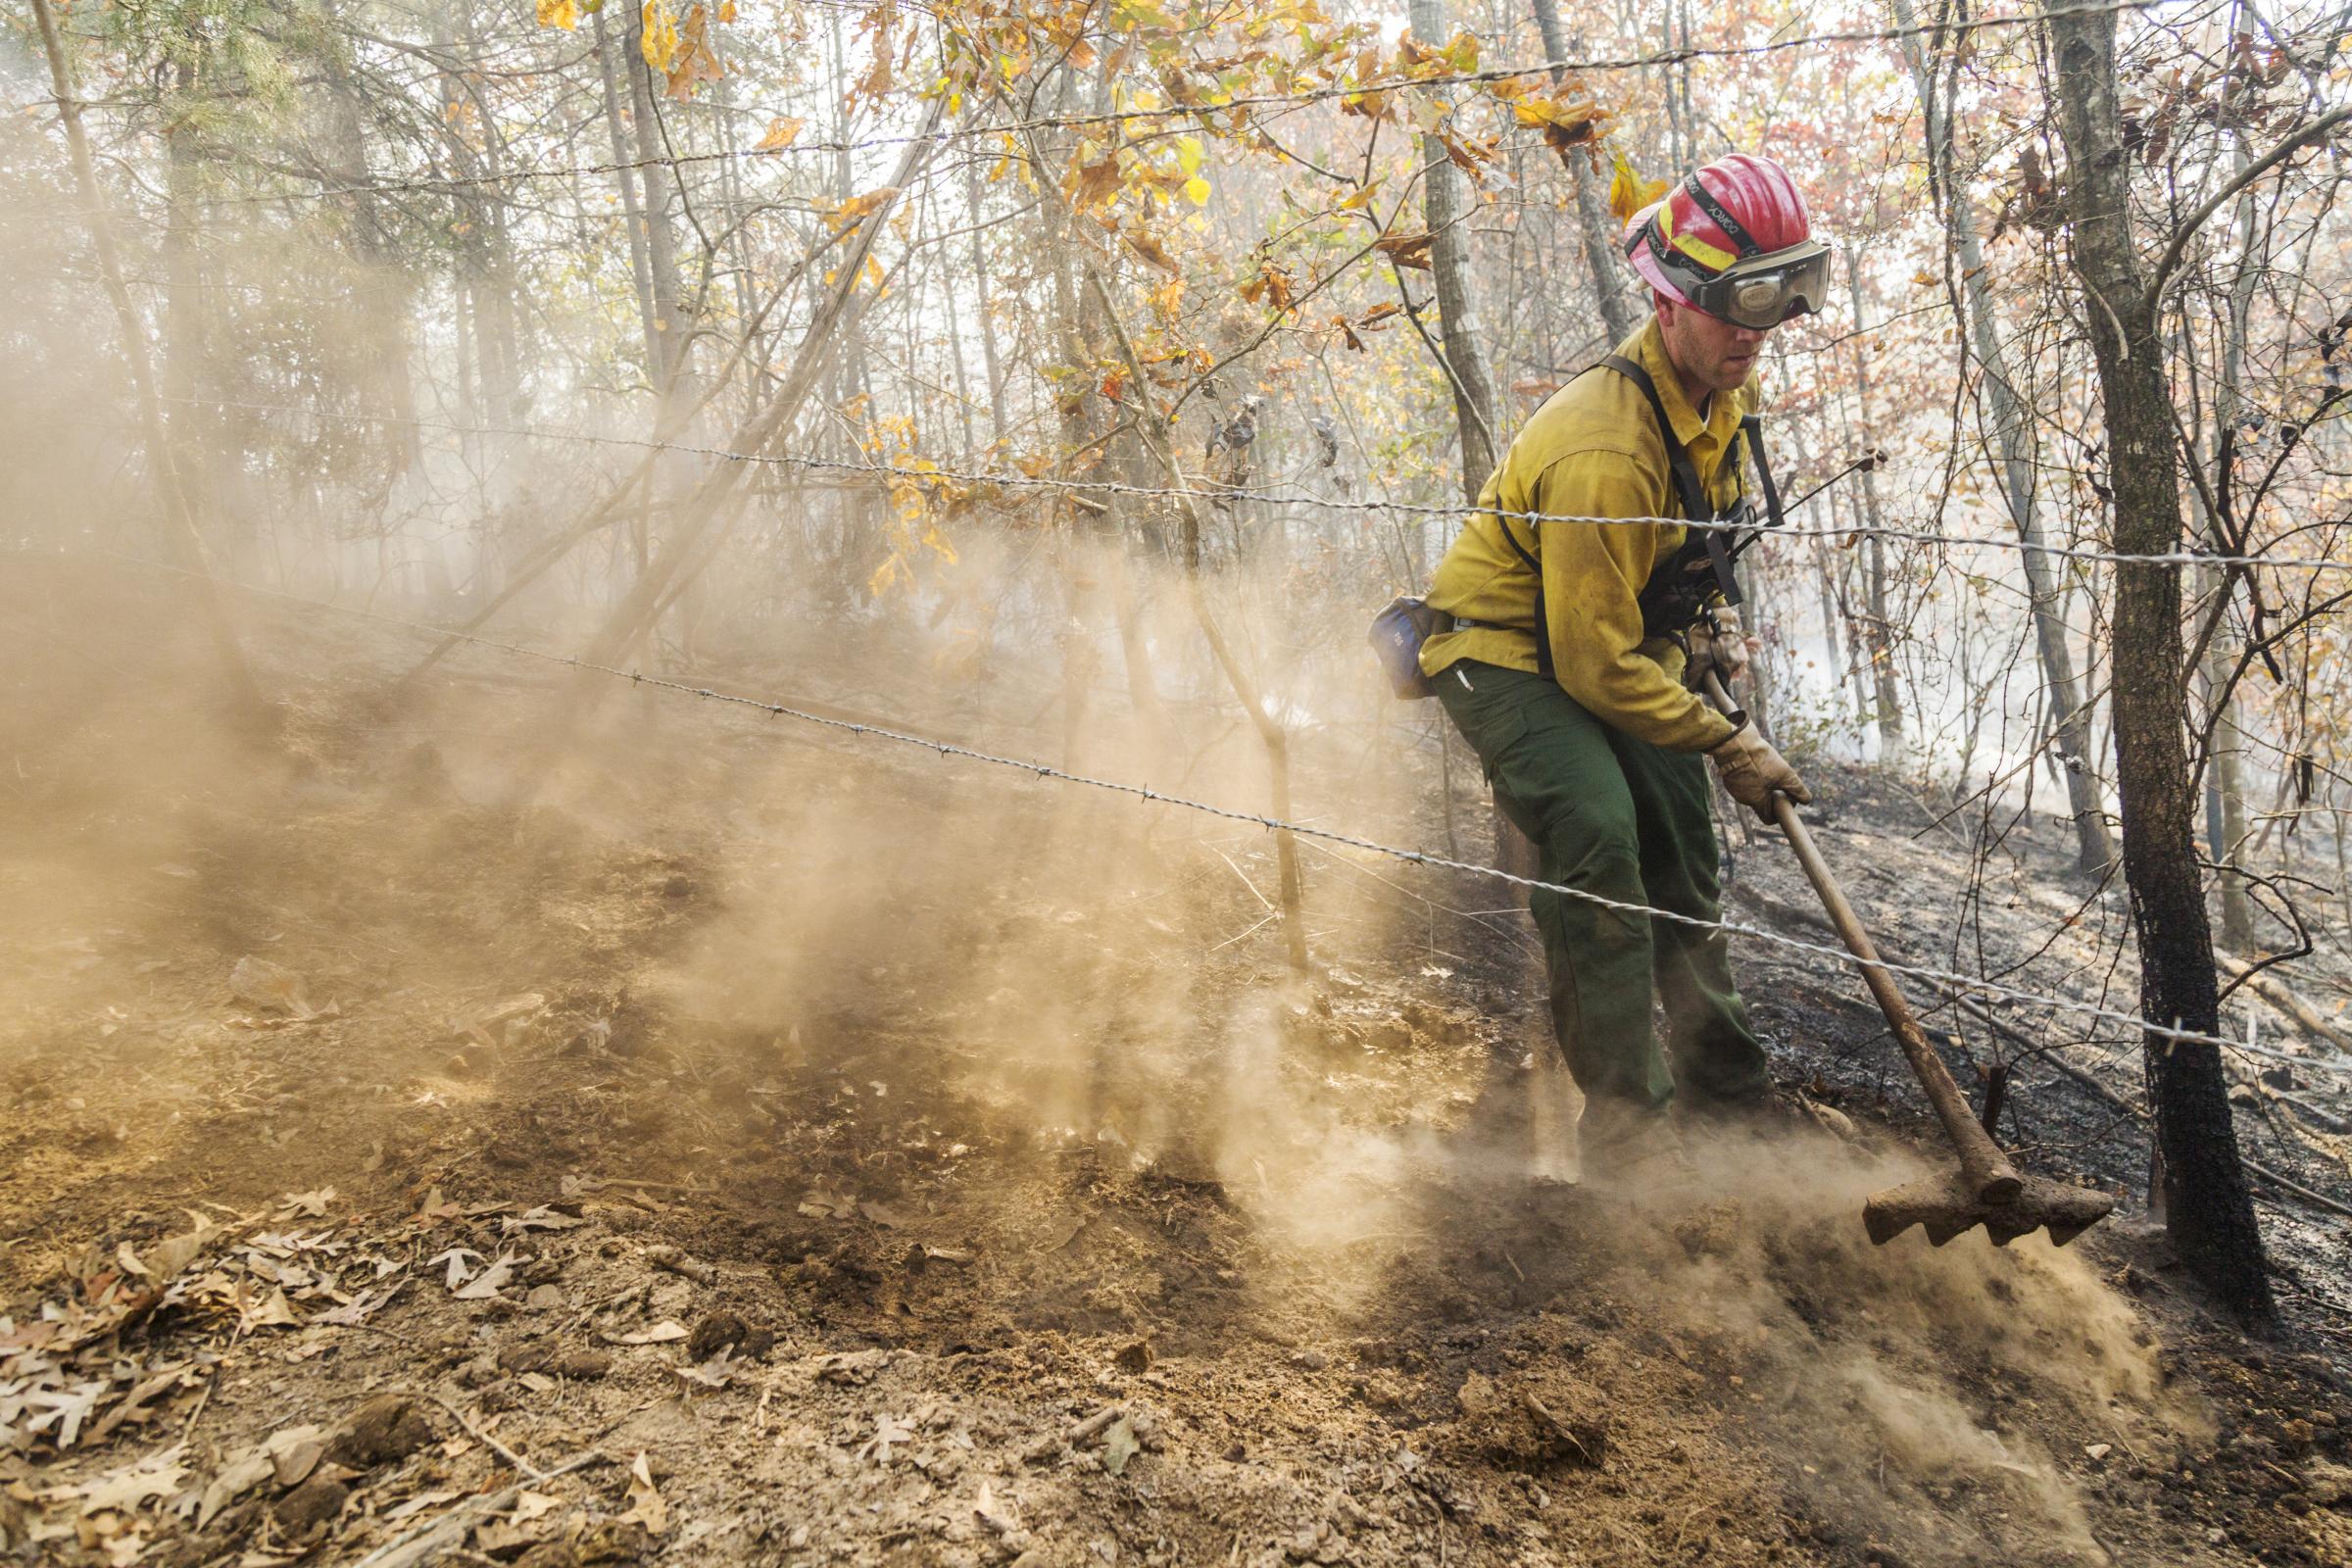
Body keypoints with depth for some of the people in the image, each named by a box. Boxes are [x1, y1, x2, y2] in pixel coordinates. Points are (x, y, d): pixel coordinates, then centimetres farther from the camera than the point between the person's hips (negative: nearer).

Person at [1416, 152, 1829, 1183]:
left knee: (1679, 850, 11)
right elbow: (1597, 663, -28)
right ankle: (1624, 1124, -21)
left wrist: (1711, 610, 7)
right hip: (1507, 653, -9)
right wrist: (1726, 741, -21)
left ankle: (1724, 1087, 28)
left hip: (1610, 644, 9)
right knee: (1598, 836, -29)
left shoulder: (1723, 391, -3)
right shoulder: (1605, 451, -33)